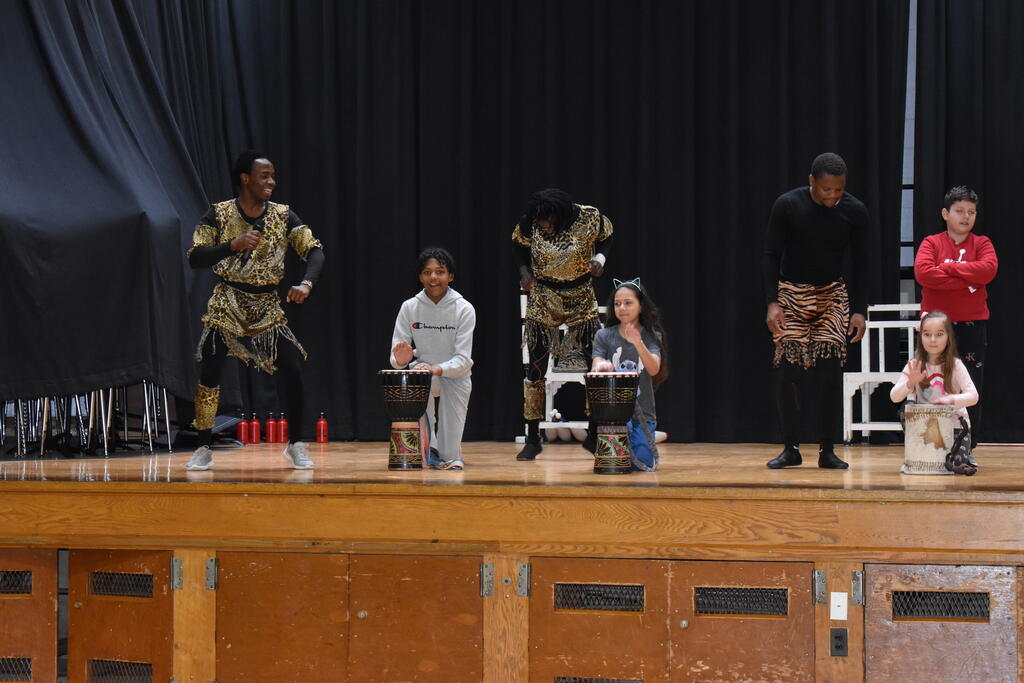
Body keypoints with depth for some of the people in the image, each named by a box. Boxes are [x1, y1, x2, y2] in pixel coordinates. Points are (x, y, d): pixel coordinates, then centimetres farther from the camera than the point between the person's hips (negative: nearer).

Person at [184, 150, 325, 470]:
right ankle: (203, 449, 4)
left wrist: (307, 283, -29)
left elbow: (315, 250, -10)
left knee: (294, 372, -9)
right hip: (227, 303, -2)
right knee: (209, 374, -12)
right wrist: (234, 245, -32)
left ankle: (295, 446, 8)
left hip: (268, 305, 2)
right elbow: (195, 257, -16)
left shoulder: (283, 216, -2)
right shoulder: (219, 214, -8)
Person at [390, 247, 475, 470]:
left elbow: (463, 359, -18)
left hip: (456, 375, -1)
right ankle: (430, 449, -18)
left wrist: (437, 369, -38)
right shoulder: (409, 307, -6)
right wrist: (401, 359, -31)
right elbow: (395, 357, -6)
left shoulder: (464, 309, -13)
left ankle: (450, 456, 20)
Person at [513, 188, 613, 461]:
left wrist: (600, 258, -18)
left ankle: (594, 436, 10)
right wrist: (524, 270, -13)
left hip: (582, 298, 0)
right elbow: (520, 247, 4)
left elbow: (605, 238, 2)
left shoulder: (590, 218, -18)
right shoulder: (528, 224, -16)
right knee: (536, 369, -3)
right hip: (543, 299, 0)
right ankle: (532, 439, 6)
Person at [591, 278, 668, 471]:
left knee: (643, 465, -11)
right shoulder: (604, 336, 4)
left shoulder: (651, 337, 3)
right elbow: (595, 371, -3)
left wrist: (638, 343, -31)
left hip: (642, 412, 1)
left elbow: (654, 370, -13)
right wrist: (601, 366, -29)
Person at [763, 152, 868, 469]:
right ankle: (791, 449, 3)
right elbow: (772, 255, -9)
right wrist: (772, 303, -17)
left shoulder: (854, 211, -10)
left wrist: (859, 310, -7)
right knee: (788, 371, -7)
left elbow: (860, 263, -1)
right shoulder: (787, 205, -15)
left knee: (829, 372, -7)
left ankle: (827, 451, 1)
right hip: (791, 293, -1)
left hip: (832, 295, 1)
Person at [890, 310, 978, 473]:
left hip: (954, 423, -2)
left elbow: (973, 396, -14)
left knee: (961, 464, -19)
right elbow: (894, 397, -6)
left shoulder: (955, 365, -6)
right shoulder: (915, 366, -1)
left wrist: (951, 400, -34)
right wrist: (910, 383, -25)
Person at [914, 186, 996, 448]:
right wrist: (966, 282, -15)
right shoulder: (932, 243, 4)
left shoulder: (981, 243, 7)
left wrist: (948, 268, -12)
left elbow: (988, 269, -13)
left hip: (973, 325, 1)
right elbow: (922, 272, -14)